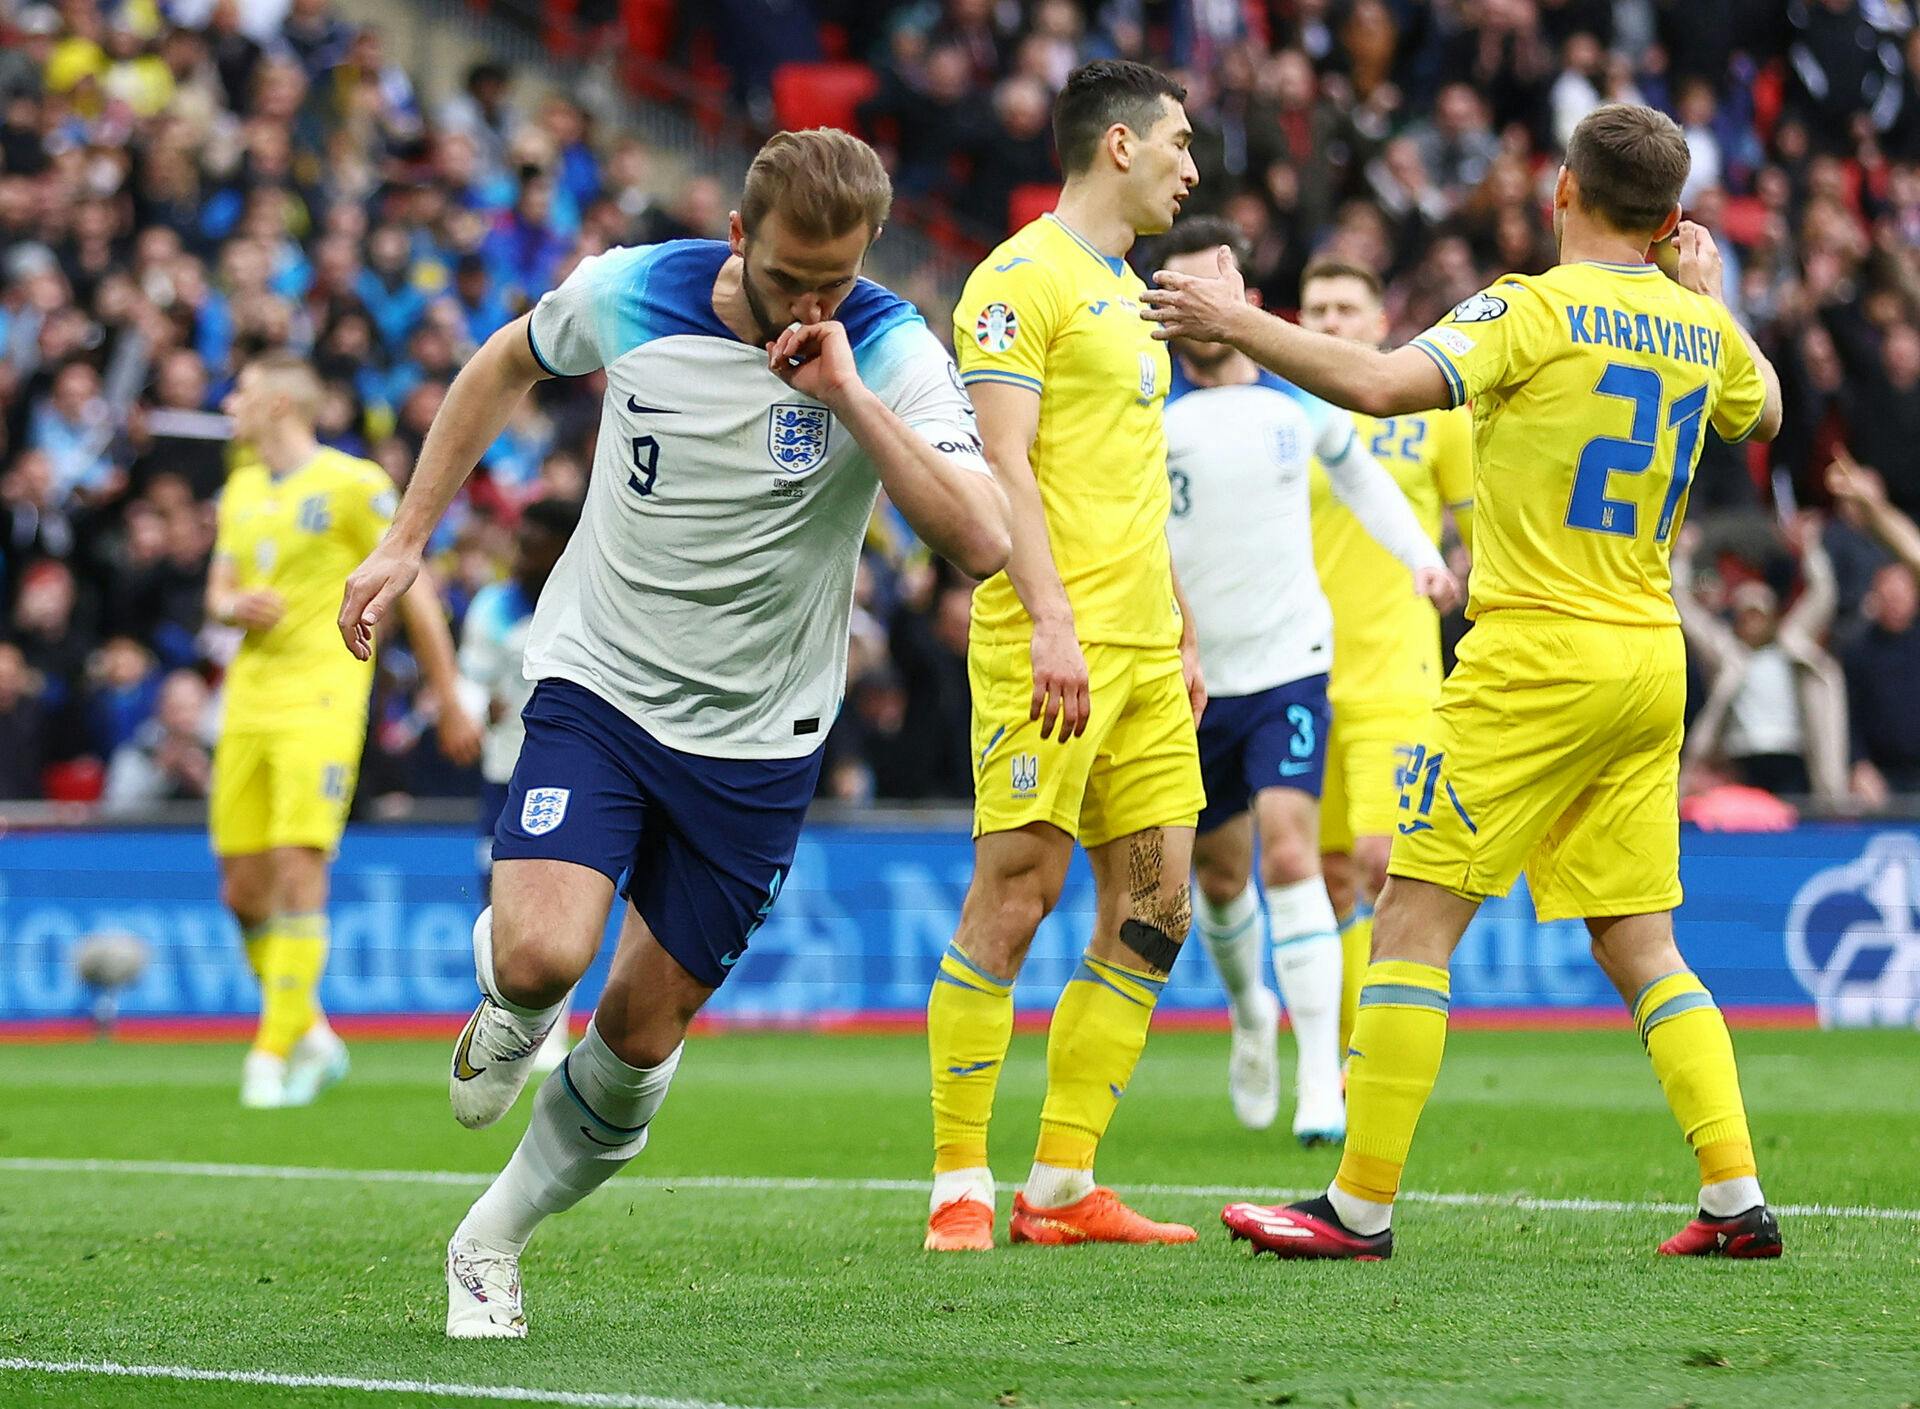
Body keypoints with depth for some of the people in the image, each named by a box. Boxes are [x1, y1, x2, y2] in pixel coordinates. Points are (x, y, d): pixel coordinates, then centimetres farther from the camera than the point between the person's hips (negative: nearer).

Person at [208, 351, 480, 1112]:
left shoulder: (354, 483, -4)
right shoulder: (242, 488, 16)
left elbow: (415, 593, -2)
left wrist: (450, 704, -1)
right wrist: (235, 606, -4)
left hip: (321, 699, -7)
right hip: (248, 699, 7)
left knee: (299, 870, -15)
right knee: (244, 891, 4)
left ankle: (277, 1051, -12)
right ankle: (311, 1035, 20)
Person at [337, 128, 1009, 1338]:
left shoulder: (890, 354, -16)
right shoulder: (627, 294, -11)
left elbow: (980, 542, -29)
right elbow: (507, 367, 12)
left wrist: (850, 396, -34)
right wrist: (408, 539, 11)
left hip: (757, 740, 0)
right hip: (600, 685, 0)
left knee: (638, 1039, 5)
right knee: (541, 955, -23)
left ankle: (494, 1239, 29)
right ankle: (508, 1009, 15)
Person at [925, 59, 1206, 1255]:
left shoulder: (1127, 294, 22)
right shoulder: (1024, 280, -6)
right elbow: (1003, 465, -15)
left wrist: (1182, 640, 22)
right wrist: (1053, 622, -23)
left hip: (1141, 650, 9)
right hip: (1055, 646, -9)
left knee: (1155, 912, 5)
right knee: (1013, 899, -9)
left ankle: (1064, 1187, 8)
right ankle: (961, 1189, -5)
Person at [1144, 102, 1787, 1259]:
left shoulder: (1534, 310, -10)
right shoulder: (1700, 327, 9)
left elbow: (1380, 384, -23)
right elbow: (1766, 412, 32)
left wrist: (1240, 324, -13)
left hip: (1537, 652, -7)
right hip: (1652, 656, 7)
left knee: (1415, 921, -2)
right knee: (1642, 944, 11)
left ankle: (1361, 1207, -2)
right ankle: (1738, 1198, 3)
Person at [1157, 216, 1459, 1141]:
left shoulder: (1302, 395, 0)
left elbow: (1356, 469, 20)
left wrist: (1420, 554, 10)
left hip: (1290, 659, -1)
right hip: (1186, 673, 1)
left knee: (1289, 856, -16)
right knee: (1220, 874, 13)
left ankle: (1321, 1086, -17)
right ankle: (1250, 1013, 45)